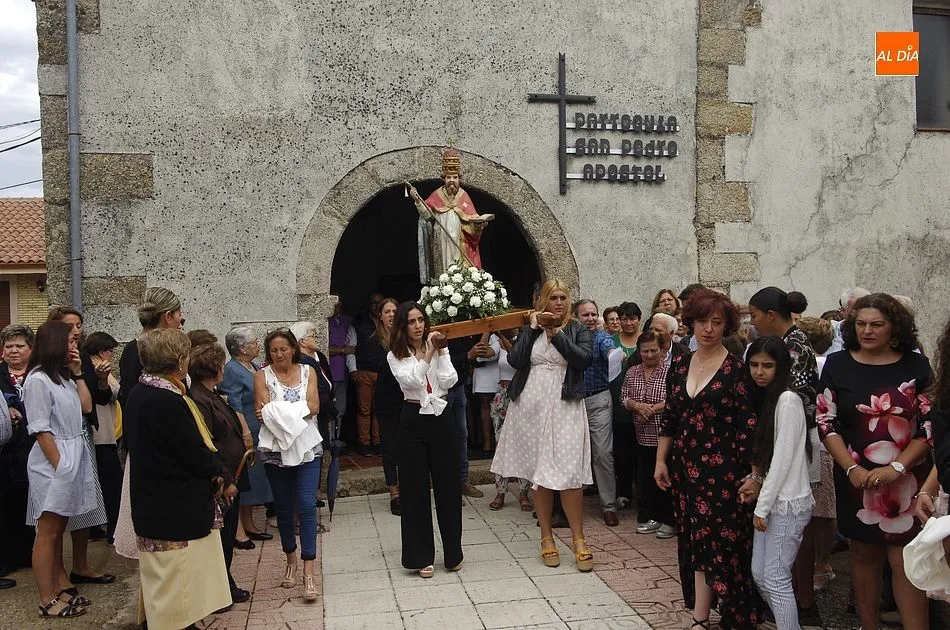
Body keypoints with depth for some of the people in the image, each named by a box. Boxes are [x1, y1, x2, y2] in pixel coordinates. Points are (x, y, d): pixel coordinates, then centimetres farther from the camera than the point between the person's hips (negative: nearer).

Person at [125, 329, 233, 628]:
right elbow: (195, 453, -22)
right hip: (176, 511, -10)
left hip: (155, 506, 10)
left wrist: (214, 471, 0)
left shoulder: (140, 393, 5)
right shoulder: (168, 401, -25)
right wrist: (222, 477, -3)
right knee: (176, 581, 3)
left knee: (163, 585, 21)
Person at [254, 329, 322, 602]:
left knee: (307, 505, -9)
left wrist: (277, 410, -12)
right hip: (276, 450, 0)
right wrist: (297, 408, -16)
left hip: (306, 448, 0)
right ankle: (291, 558, 31)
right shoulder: (262, 376, 2)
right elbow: (264, 411, -9)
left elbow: (313, 407, -6)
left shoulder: (308, 372, 6)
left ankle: (309, 571, -8)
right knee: (283, 507, 11)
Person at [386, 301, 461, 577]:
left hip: (441, 418, 2)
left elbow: (449, 381, -6)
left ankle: (453, 553, 19)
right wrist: (428, 354, -19)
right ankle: (421, 557, 13)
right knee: (415, 488, 3)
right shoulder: (395, 356, 2)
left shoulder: (439, 348, 7)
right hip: (414, 421, -1)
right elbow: (411, 381, -16)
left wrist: (441, 351, -9)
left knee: (448, 485, 6)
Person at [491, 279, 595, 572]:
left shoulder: (578, 329, 6)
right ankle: (546, 537, 18)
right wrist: (533, 329, -6)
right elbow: (515, 360, -3)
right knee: (538, 473, 7)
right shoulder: (530, 329, 11)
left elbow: (585, 359, -11)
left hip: (564, 408, -2)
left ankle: (578, 539, 4)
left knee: (568, 473, -7)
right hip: (531, 407, 2)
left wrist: (556, 334, -15)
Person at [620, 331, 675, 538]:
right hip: (642, 435, 5)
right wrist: (637, 406, -9)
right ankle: (650, 517, 22)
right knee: (645, 478, 10)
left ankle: (668, 520, 13)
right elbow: (623, 397, 10)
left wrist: (653, 409, -17)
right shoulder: (632, 372, 10)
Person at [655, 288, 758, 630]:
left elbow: (748, 426, -9)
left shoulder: (736, 369, -8)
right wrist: (661, 461, 10)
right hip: (685, 466, 5)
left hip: (722, 469, -5)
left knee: (717, 541, -2)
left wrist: (752, 473, -11)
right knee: (694, 541, 10)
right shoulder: (679, 365, 7)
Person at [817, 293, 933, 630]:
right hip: (857, 478, 1)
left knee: (905, 560, -3)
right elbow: (826, 423, 0)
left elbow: (931, 425, -2)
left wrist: (896, 468, -11)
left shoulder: (916, 366, 0)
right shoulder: (837, 365, 0)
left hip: (907, 480, -1)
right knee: (864, 554, 11)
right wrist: (852, 469, -9)